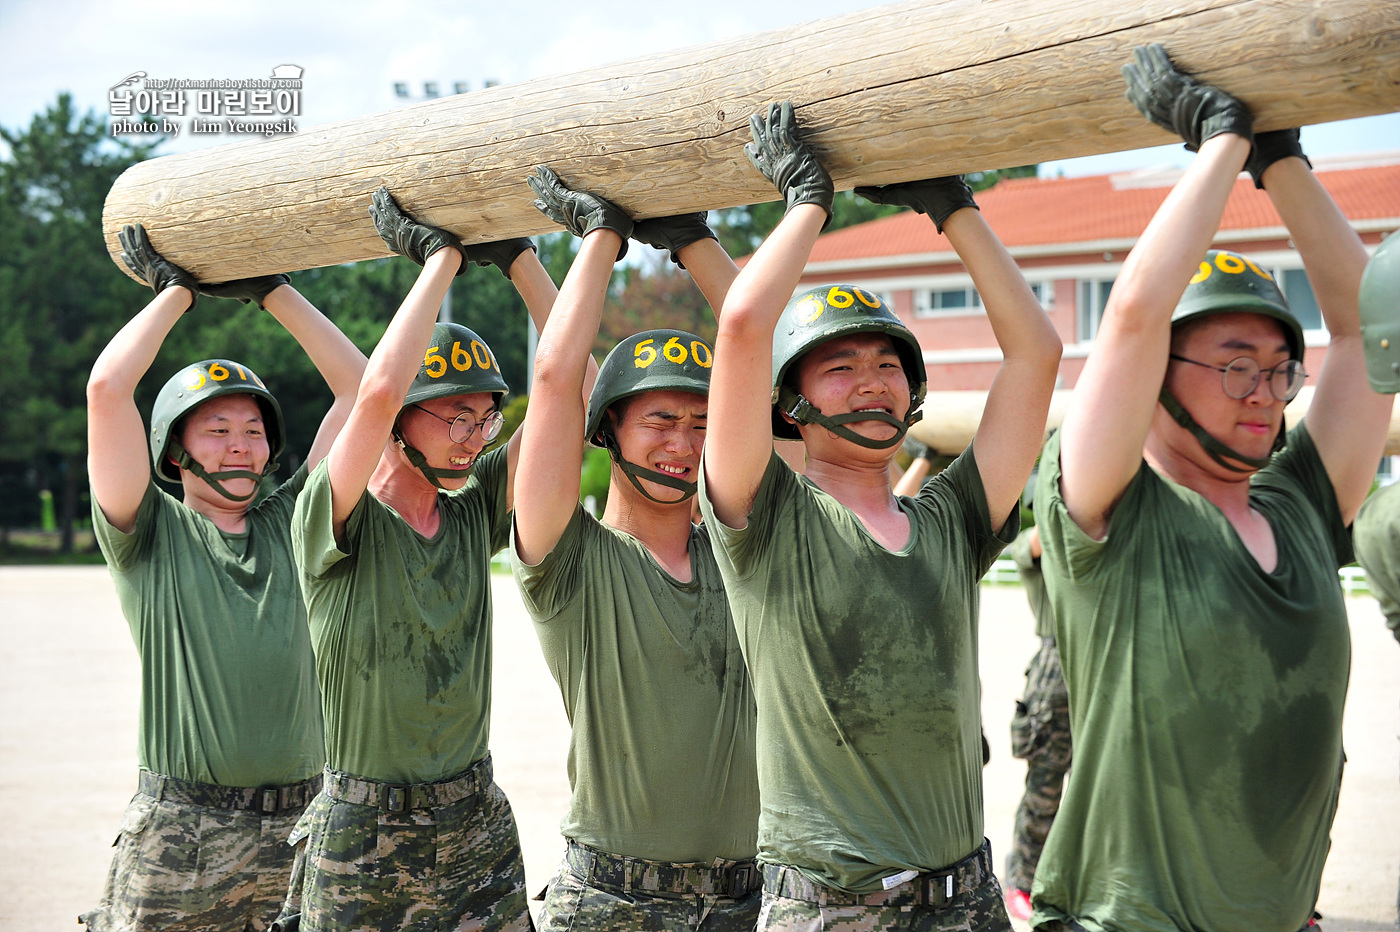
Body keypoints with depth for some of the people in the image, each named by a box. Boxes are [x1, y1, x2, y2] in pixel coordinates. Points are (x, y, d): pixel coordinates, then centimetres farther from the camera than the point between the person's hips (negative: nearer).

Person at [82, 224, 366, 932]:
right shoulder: (150, 534, 4)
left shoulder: (294, 522, 13)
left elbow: (358, 385, 12)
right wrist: (179, 289, 4)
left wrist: (271, 289, 12)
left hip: (301, 821, 3)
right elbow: (107, 388, -7)